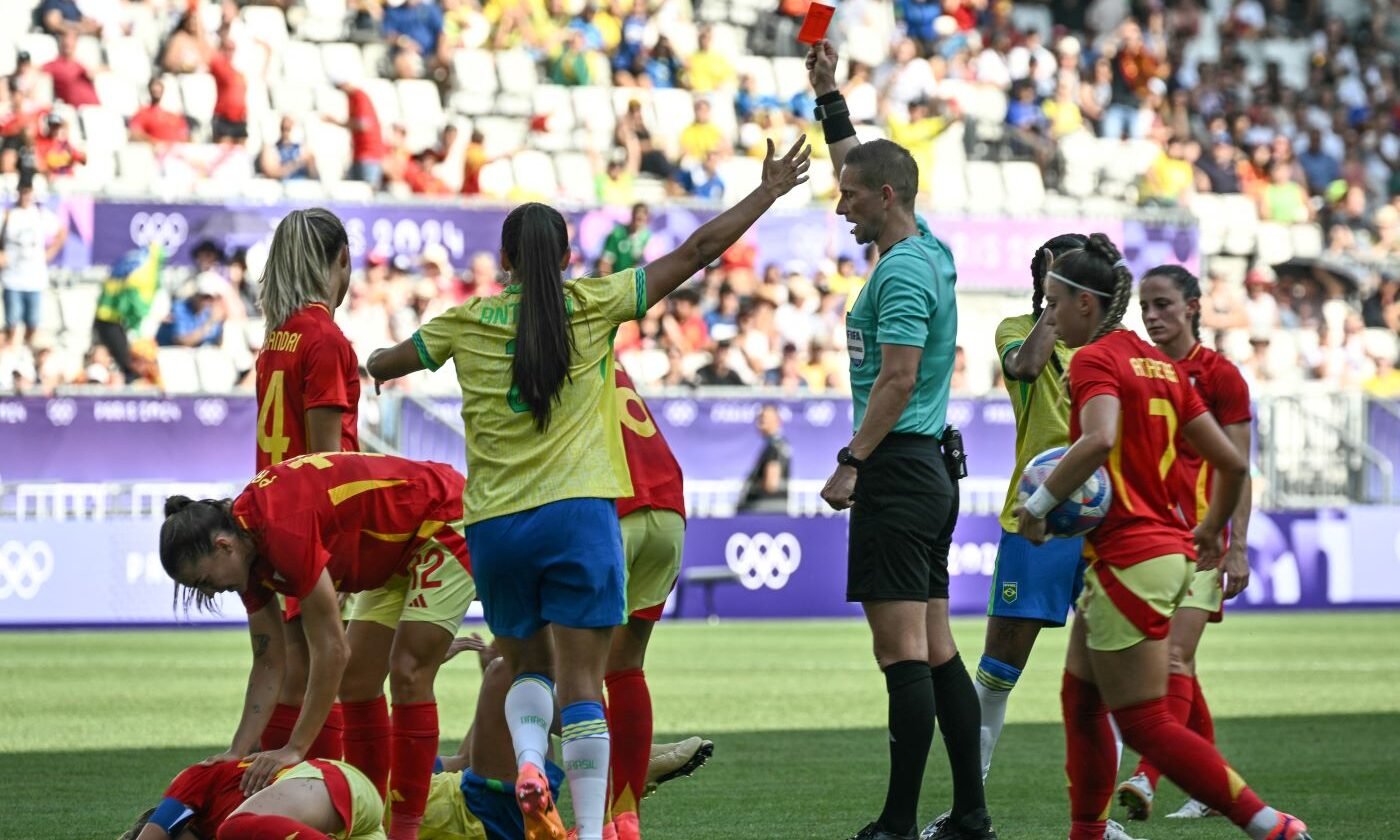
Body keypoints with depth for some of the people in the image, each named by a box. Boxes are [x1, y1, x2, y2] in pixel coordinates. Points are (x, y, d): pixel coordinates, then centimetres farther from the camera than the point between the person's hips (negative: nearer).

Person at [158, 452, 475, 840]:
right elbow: (268, 665, 1)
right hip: (398, 549, 9)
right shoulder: (247, 547, -6)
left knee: (408, 675, -15)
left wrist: (295, 749, -27)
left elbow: (331, 649, -31)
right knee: (356, 681, 5)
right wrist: (238, 753, -7)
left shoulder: (283, 530, -33)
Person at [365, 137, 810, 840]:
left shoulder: (467, 321, 7)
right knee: (582, 682, -2)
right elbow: (698, 250, 6)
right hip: (577, 516, -2)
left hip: (494, 524, 2)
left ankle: (527, 759, -11)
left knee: (527, 667, 18)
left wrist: (368, 368, 48)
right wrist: (769, 192, 15)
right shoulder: (592, 306, 2)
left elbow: (383, 364, 24)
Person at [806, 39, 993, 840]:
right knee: (937, 649, 10)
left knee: (904, 653, -11)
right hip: (929, 471, 10)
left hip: (898, 470, -10)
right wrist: (831, 98, 30)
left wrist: (851, 463, -19)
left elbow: (897, 381, -20)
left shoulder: (902, 273, -13)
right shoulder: (928, 251, 14)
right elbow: (860, 163, 29)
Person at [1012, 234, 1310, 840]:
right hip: (1168, 550, 9)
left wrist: (1039, 503, -22)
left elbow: (1098, 440, -31)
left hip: (1128, 559, -9)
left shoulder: (1094, 359, -11)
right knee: (1081, 703, 17)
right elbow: (1231, 461, 14)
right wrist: (1211, 529, 29)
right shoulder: (1160, 364, 13)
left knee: (1144, 723, -5)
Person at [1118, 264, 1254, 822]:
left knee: (1174, 661, -15)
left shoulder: (1219, 374, -3)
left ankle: (1147, 778, -27)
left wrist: (1239, 547, -10)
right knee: (1177, 668, 9)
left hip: (1196, 534, -6)